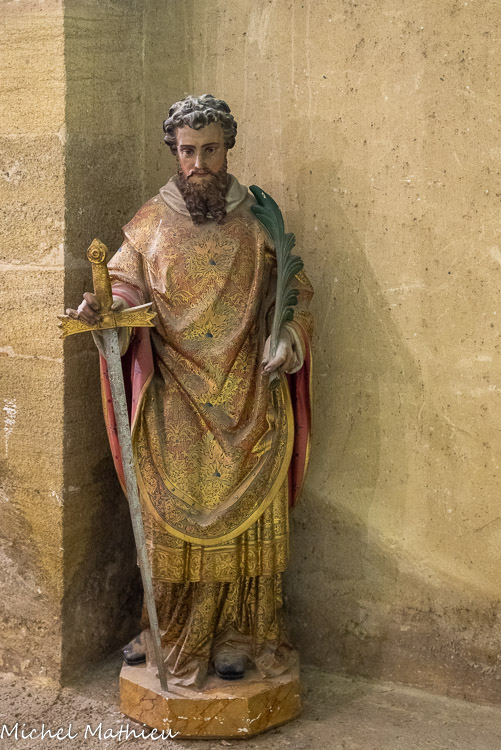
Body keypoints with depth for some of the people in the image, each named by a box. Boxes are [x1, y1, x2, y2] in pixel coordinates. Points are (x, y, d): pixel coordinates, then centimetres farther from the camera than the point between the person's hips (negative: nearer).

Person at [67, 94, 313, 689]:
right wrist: (101, 310, -21)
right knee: (172, 514, 3)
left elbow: (296, 294, 9)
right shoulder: (151, 223, 7)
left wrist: (287, 340, -10)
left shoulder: (258, 219, 6)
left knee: (243, 514, 1)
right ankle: (168, 632, 19)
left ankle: (236, 637, 15)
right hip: (175, 402, 0)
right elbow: (126, 288, 1)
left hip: (247, 400, 0)